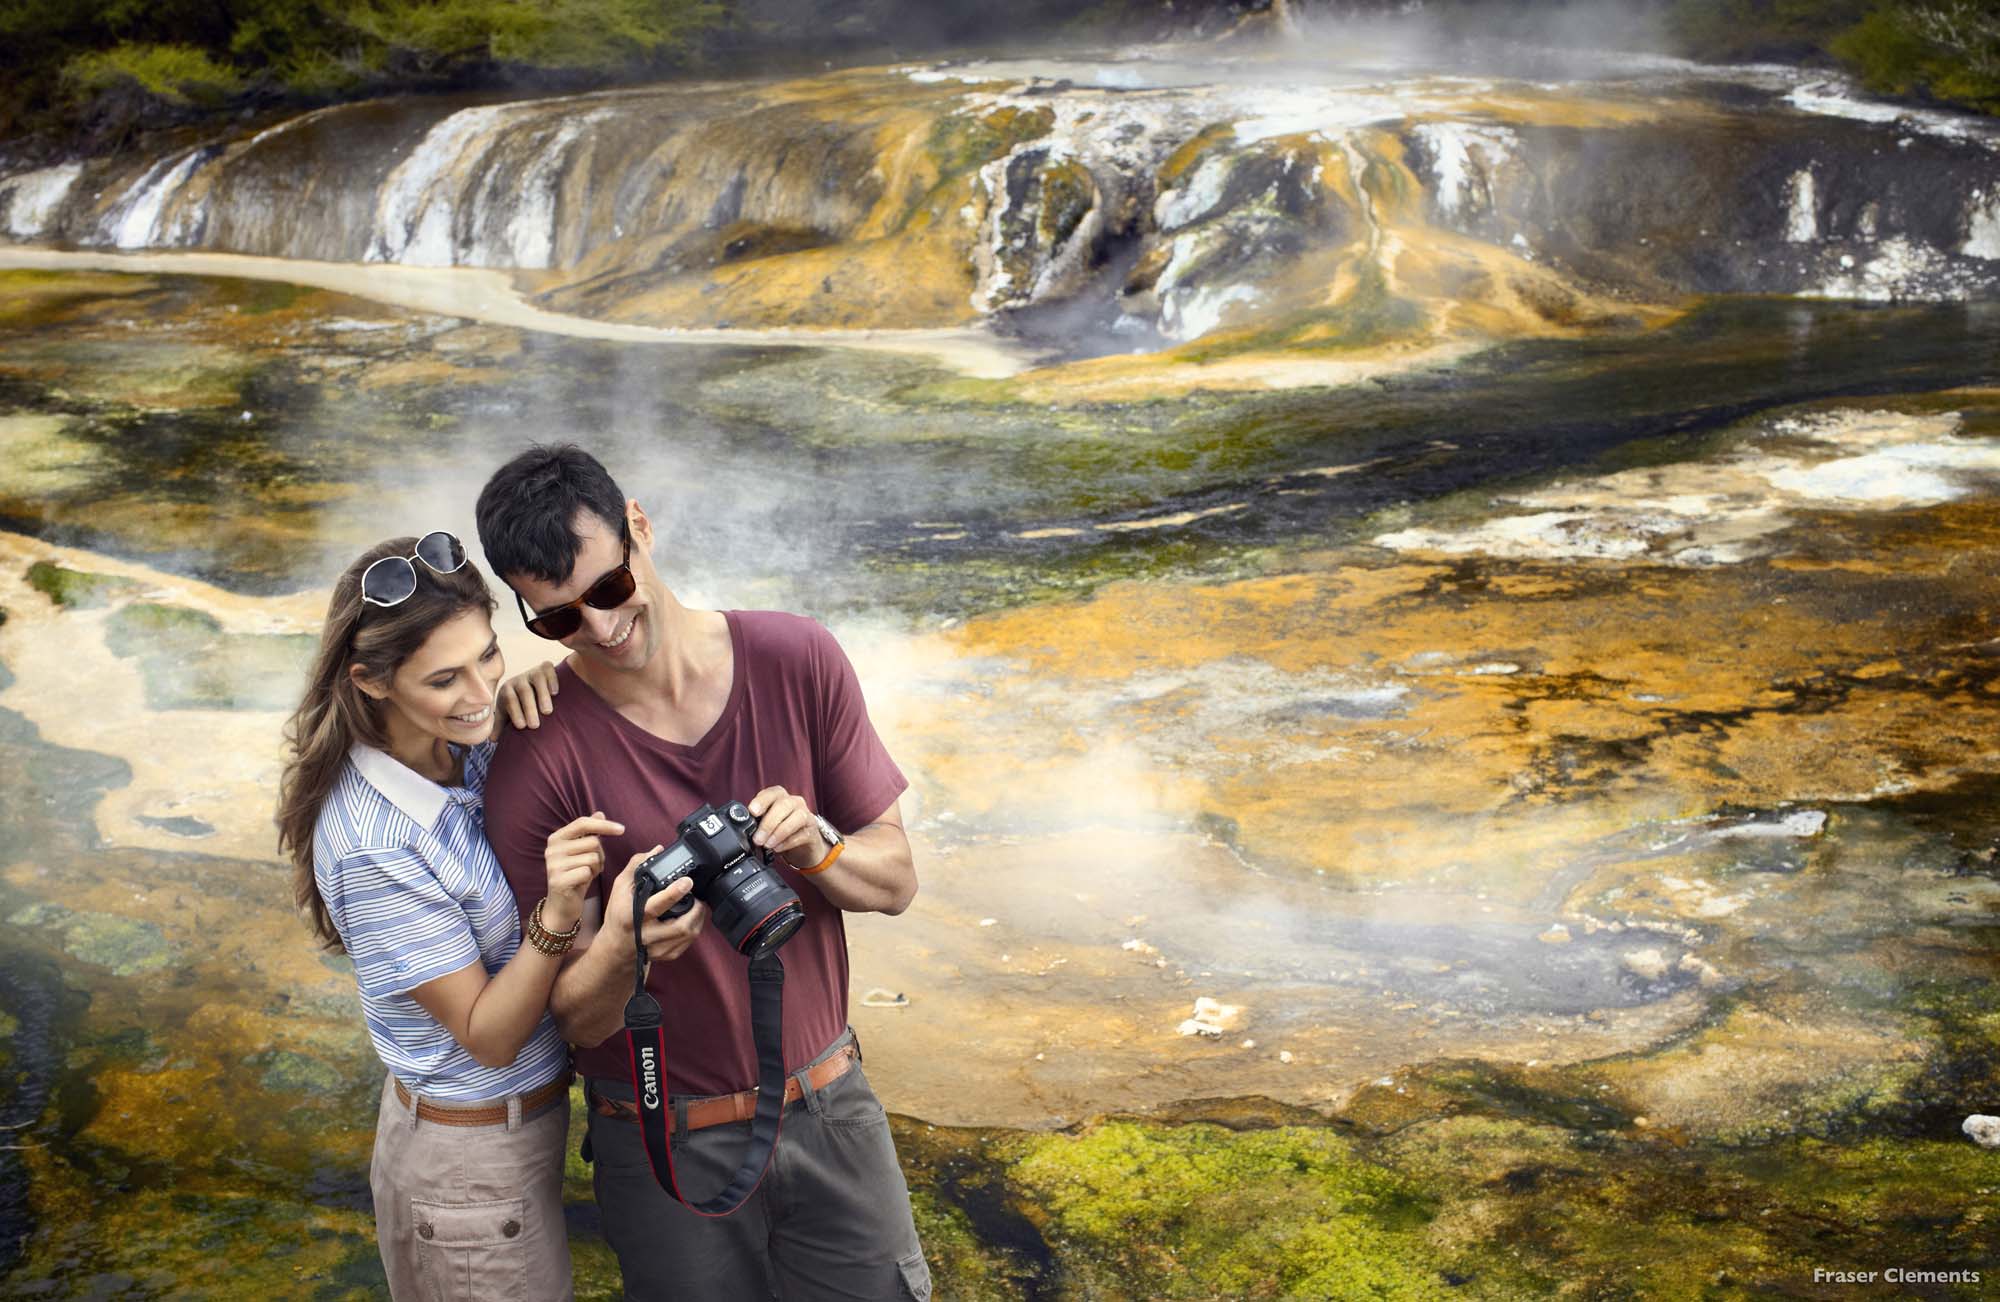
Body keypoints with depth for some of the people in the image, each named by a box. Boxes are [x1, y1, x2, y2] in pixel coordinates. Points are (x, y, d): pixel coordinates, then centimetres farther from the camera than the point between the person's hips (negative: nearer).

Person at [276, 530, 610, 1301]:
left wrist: (542, 685, -13)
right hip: (475, 1168, -7)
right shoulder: (375, 846, -29)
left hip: (525, 1120, 8)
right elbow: (486, 1035, -23)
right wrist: (558, 915, -40)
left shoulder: (462, 749, -9)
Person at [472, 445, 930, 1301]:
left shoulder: (796, 661, -9)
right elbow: (575, 1019, -12)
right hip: (670, 1147, -2)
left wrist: (815, 845, -23)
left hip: (828, 1105, 2)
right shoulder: (538, 758, -16)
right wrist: (621, 950, -33)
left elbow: (895, 880, -2)